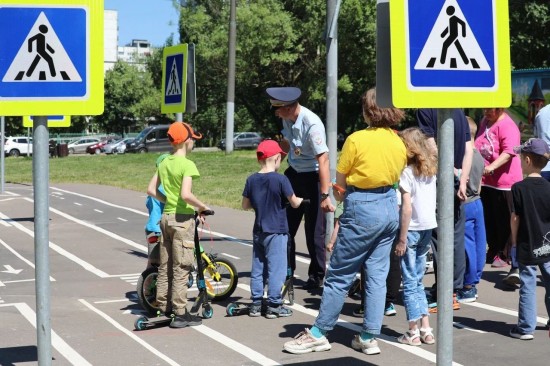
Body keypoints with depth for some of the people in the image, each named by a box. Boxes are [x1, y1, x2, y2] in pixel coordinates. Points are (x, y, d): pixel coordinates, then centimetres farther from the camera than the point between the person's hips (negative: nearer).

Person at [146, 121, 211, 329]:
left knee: (165, 266, 14)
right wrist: (202, 207, -13)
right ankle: (180, 314, -2)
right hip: (183, 219, -8)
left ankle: (163, 308, 21)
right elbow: (186, 194, -27)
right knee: (181, 269, -4)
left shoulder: (164, 163, 8)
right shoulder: (187, 165, -15)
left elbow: (151, 190, 11)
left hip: (166, 217, 8)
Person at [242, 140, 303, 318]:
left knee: (258, 268, 12)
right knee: (276, 269, 1)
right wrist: (300, 200, 13)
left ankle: (256, 304, 16)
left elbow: (245, 205, 7)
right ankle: (274, 305, 3)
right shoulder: (280, 179, -14)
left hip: (258, 231, 6)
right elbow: (294, 203, -8)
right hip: (277, 231, -5)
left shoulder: (251, 180, 1)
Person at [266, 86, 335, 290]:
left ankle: (316, 276, 14)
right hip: (293, 174, 8)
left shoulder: (312, 124, -27)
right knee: (286, 225, 10)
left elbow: (323, 159, -31)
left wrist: (325, 195, -36)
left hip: (313, 177, -7)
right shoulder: (287, 119, -3)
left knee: (314, 229, 0)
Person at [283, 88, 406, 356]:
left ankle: (318, 334, 10)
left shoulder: (357, 140, -12)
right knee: (377, 274, 9)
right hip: (390, 207, 6)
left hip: (361, 210, -6)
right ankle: (369, 337, 12)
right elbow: (397, 178, 10)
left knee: (340, 275, 2)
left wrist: (340, 197, 15)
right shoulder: (399, 143, 4)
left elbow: (338, 183, -5)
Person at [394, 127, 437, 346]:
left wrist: (402, 239, -13)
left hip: (412, 230, -6)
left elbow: (407, 208, -16)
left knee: (410, 282, 1)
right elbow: (431, 203, 8)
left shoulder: (408, 173, -12)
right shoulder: (431, 171, 8)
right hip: (428, 229, 7)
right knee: (418, 281, 16)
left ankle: (413, 333, 4)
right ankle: (426, 329, 14)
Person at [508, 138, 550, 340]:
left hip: (527, 247, -3)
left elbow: (515, 218, -10)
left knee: (528, 286, 2)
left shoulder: (519, 188, -13)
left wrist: (514, 243, 0)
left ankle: (526, 328, 6)